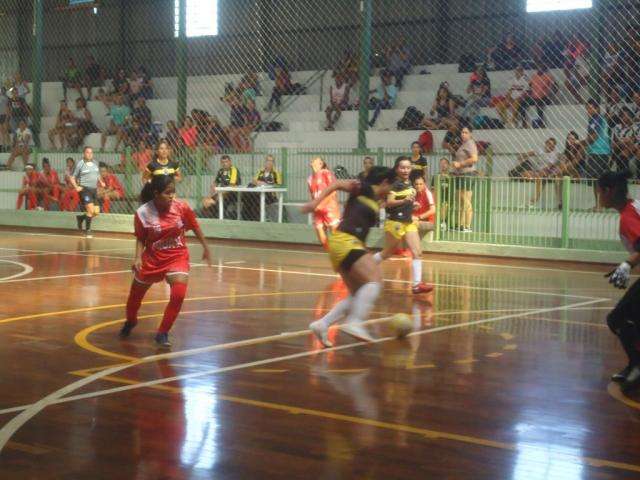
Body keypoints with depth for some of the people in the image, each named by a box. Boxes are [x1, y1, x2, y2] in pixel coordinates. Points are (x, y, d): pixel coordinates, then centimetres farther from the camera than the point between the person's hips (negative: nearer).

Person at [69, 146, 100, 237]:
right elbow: (72, 178, 0)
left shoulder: (95, 164, 13)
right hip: (85, 189, -6)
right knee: (91, 210, -17)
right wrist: (76, 187, -14)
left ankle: (80, 218, 31)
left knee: (96, 212, 3)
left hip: (94, 190, 7)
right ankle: (87, 230, -1)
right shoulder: (80, 164, -5)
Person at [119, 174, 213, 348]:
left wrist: (205, 248, 9)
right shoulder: (142, 213, -19)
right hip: (152, 258, 0)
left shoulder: (182, 207, -17)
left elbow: (195, 227, 0)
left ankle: (162, 333, -3)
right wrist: (138, 257, -20)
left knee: (178, 295, -22)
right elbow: (140, 239, -5)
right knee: (135, 296, 17)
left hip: (177, 257, 0)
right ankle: (130, 322, 52)